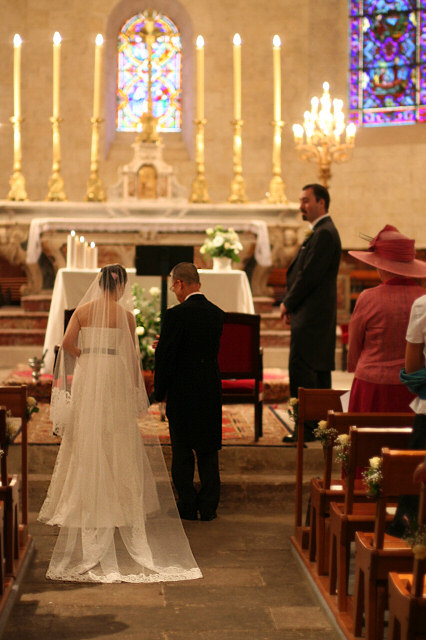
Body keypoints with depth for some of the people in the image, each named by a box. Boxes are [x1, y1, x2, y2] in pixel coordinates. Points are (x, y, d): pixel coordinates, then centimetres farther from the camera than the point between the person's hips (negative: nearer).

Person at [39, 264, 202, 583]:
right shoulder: (125, 313, -5)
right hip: (115, 378, -3)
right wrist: (136, 388, 6)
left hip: (86, 377, 3)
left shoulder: (82, 310, 2)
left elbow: (67, 343, -6)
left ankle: (84, 502, 14)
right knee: (117, 442, 5)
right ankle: (118, 501, 8)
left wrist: (84, 356, 13)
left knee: (85, 440, 10)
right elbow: (132, 354, -3)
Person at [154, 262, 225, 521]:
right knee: (209, 451, 11)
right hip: (212, 392, 5)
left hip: (182, 392, -5)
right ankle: (208, 507, 15)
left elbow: (165, 355, -15)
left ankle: (188, 507, 11)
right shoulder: (217, 313, 3)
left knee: (182, 453, 6)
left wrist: (160, 391, -1)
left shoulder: (176, 315, -16)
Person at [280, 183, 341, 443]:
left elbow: (310, 275, -19)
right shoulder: (322, 232, 18)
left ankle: (307, 428, -6)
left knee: (301, 369, -9)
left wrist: (289, 303, -9)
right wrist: (290, 302, 8)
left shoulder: (324, 234, -15)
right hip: (320, 314, 11)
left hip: (311, 315, -11)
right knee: (319, 371, 13)